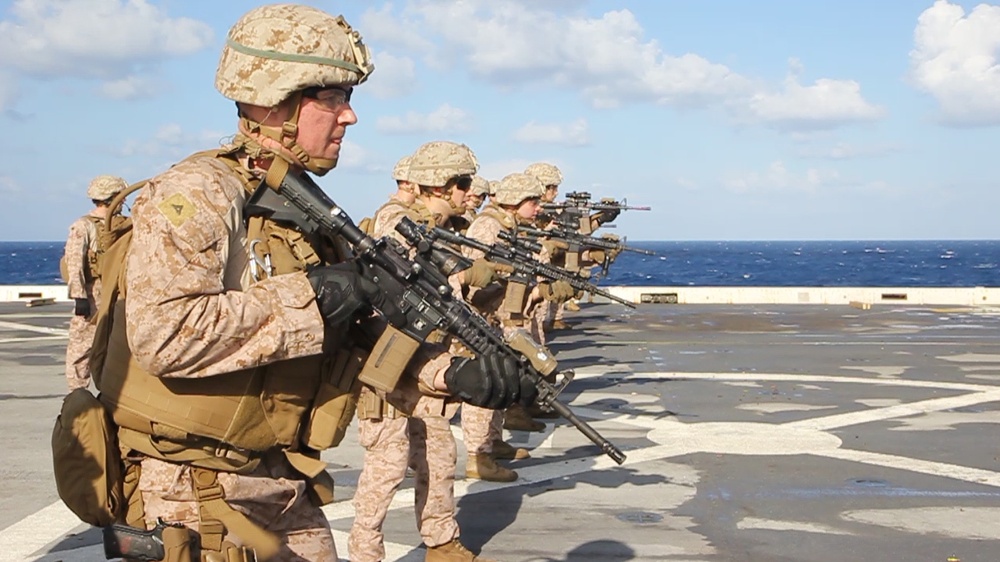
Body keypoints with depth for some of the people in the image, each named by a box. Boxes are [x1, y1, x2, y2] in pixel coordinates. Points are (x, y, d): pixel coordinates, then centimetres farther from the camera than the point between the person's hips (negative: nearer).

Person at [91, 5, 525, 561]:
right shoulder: (196, 195, -17)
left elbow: (367, 326, 8)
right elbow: (161, 335, -29)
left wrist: (450, 369, -9)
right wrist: (309, 296, -25)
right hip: (195, 492, -8)